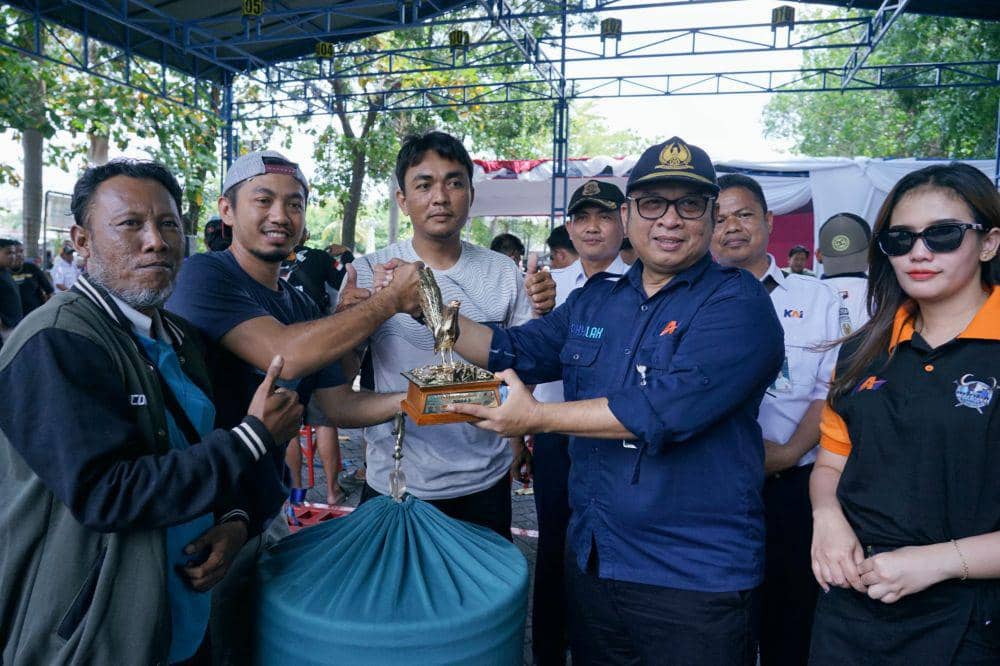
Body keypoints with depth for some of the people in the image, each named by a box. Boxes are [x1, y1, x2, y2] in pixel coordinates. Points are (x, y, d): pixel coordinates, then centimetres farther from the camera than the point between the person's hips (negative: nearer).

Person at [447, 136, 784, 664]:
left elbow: (664, 409, -25)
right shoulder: (594, 301, 7)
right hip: (590, 560, 6)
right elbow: (511, 352, 11)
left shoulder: (737, 304, -13)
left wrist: (538, 416, -21)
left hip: (695, 577, -5)